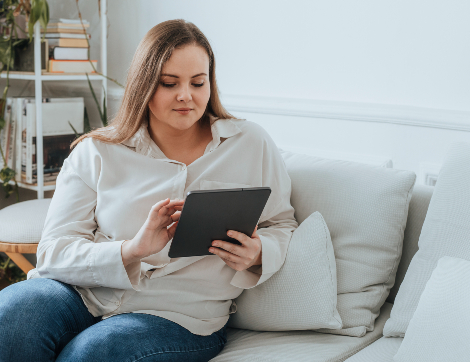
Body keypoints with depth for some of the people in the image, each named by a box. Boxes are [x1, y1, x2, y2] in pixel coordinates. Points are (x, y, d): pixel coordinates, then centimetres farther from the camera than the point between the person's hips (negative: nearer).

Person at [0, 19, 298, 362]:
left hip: (179, 314, 0)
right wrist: (132, 250, -21)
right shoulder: (96, 153, 4)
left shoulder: (252, 144, 6)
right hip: (84, 292, 1)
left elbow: (282, 225, 15)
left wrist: (258, 254, -10)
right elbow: (54, 252, -3)